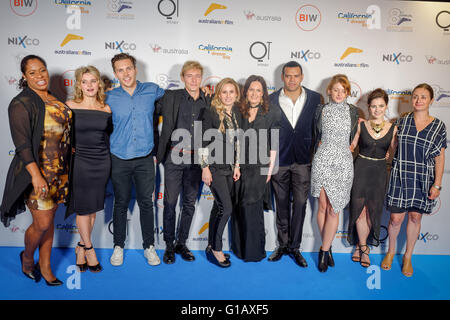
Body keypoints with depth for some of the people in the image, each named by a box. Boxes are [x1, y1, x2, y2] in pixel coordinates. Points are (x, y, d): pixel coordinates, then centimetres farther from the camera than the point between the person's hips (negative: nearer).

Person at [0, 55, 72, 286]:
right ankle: (27, 257, 29)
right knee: (42, 223, -2)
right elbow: (22, 144, -16)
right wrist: (36, 175, -24)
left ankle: (44, 266, 27)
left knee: (49, 220, 13)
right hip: (37, 171, -6)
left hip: (59, 171, 6)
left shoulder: (54, 100, 11)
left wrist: (65, 168, 17)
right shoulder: (21, 103, -10)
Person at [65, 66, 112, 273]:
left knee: (93, 208, 9)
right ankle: (89, 249, 20)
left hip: (102, 162, 3)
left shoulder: (106, 109, 5)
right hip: (80, 161, -3)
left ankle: (81, 247, 25)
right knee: (83, 207, 3)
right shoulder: (70, 106, -3)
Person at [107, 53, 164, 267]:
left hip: (145, 159, 0)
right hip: (119, 160, 0)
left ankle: (149, 246, 24)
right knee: (121, 204, 11)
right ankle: (119, 246, 29)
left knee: (146, 203, 8)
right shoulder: (109, 97, -1)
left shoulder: (152, 90, 0)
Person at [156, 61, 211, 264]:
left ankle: (181, 243, 25)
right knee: (170, 202, 2)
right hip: (174, 157, -2)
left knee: (189, 203, 10)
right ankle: (169, 245, 18)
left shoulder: (209, 102, 6)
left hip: (196, 159, 2)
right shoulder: (171, 97, 0)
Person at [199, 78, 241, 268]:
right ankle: (216, 249, 7)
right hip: (214, 167, -6)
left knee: (219, 207, 11)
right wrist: (205, 168, -13)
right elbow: (203, 142, -11)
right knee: (227, 208, -10)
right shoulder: (211, 112, -9)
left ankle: (212, 248, 24)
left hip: (229, 167, 6)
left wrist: (237, 165, 12)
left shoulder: (236, 113, 10)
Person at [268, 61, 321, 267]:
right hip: (279, 160, 0)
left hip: (303, 161, 0)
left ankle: (295, 247, 18)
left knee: (300, 204, 3)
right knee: (282, 204, 11)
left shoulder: (315, 98, 1)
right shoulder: (272, 100, -1)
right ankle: (282, 245, 25)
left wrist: (315, 154, 3)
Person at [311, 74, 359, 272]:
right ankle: (327, 248, 19)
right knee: (323, 206, 4)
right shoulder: (321, 110, 5)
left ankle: (324, 251, 8)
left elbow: (352, 139, 17)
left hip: (343, 163, 1)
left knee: (334, 210, -3)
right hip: (322, 162, 0)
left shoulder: (352, 112, 7)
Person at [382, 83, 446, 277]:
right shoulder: (402, 121, 2)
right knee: (396, 218, 2)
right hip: (400, 177, 0)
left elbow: (440, 157, -1)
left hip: (423, 180, 0)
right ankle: (391, 251, 29)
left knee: (415, 217, 10)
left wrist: (437, 184, -4)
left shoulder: (438, 126, 0)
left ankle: (408, 257, 30)